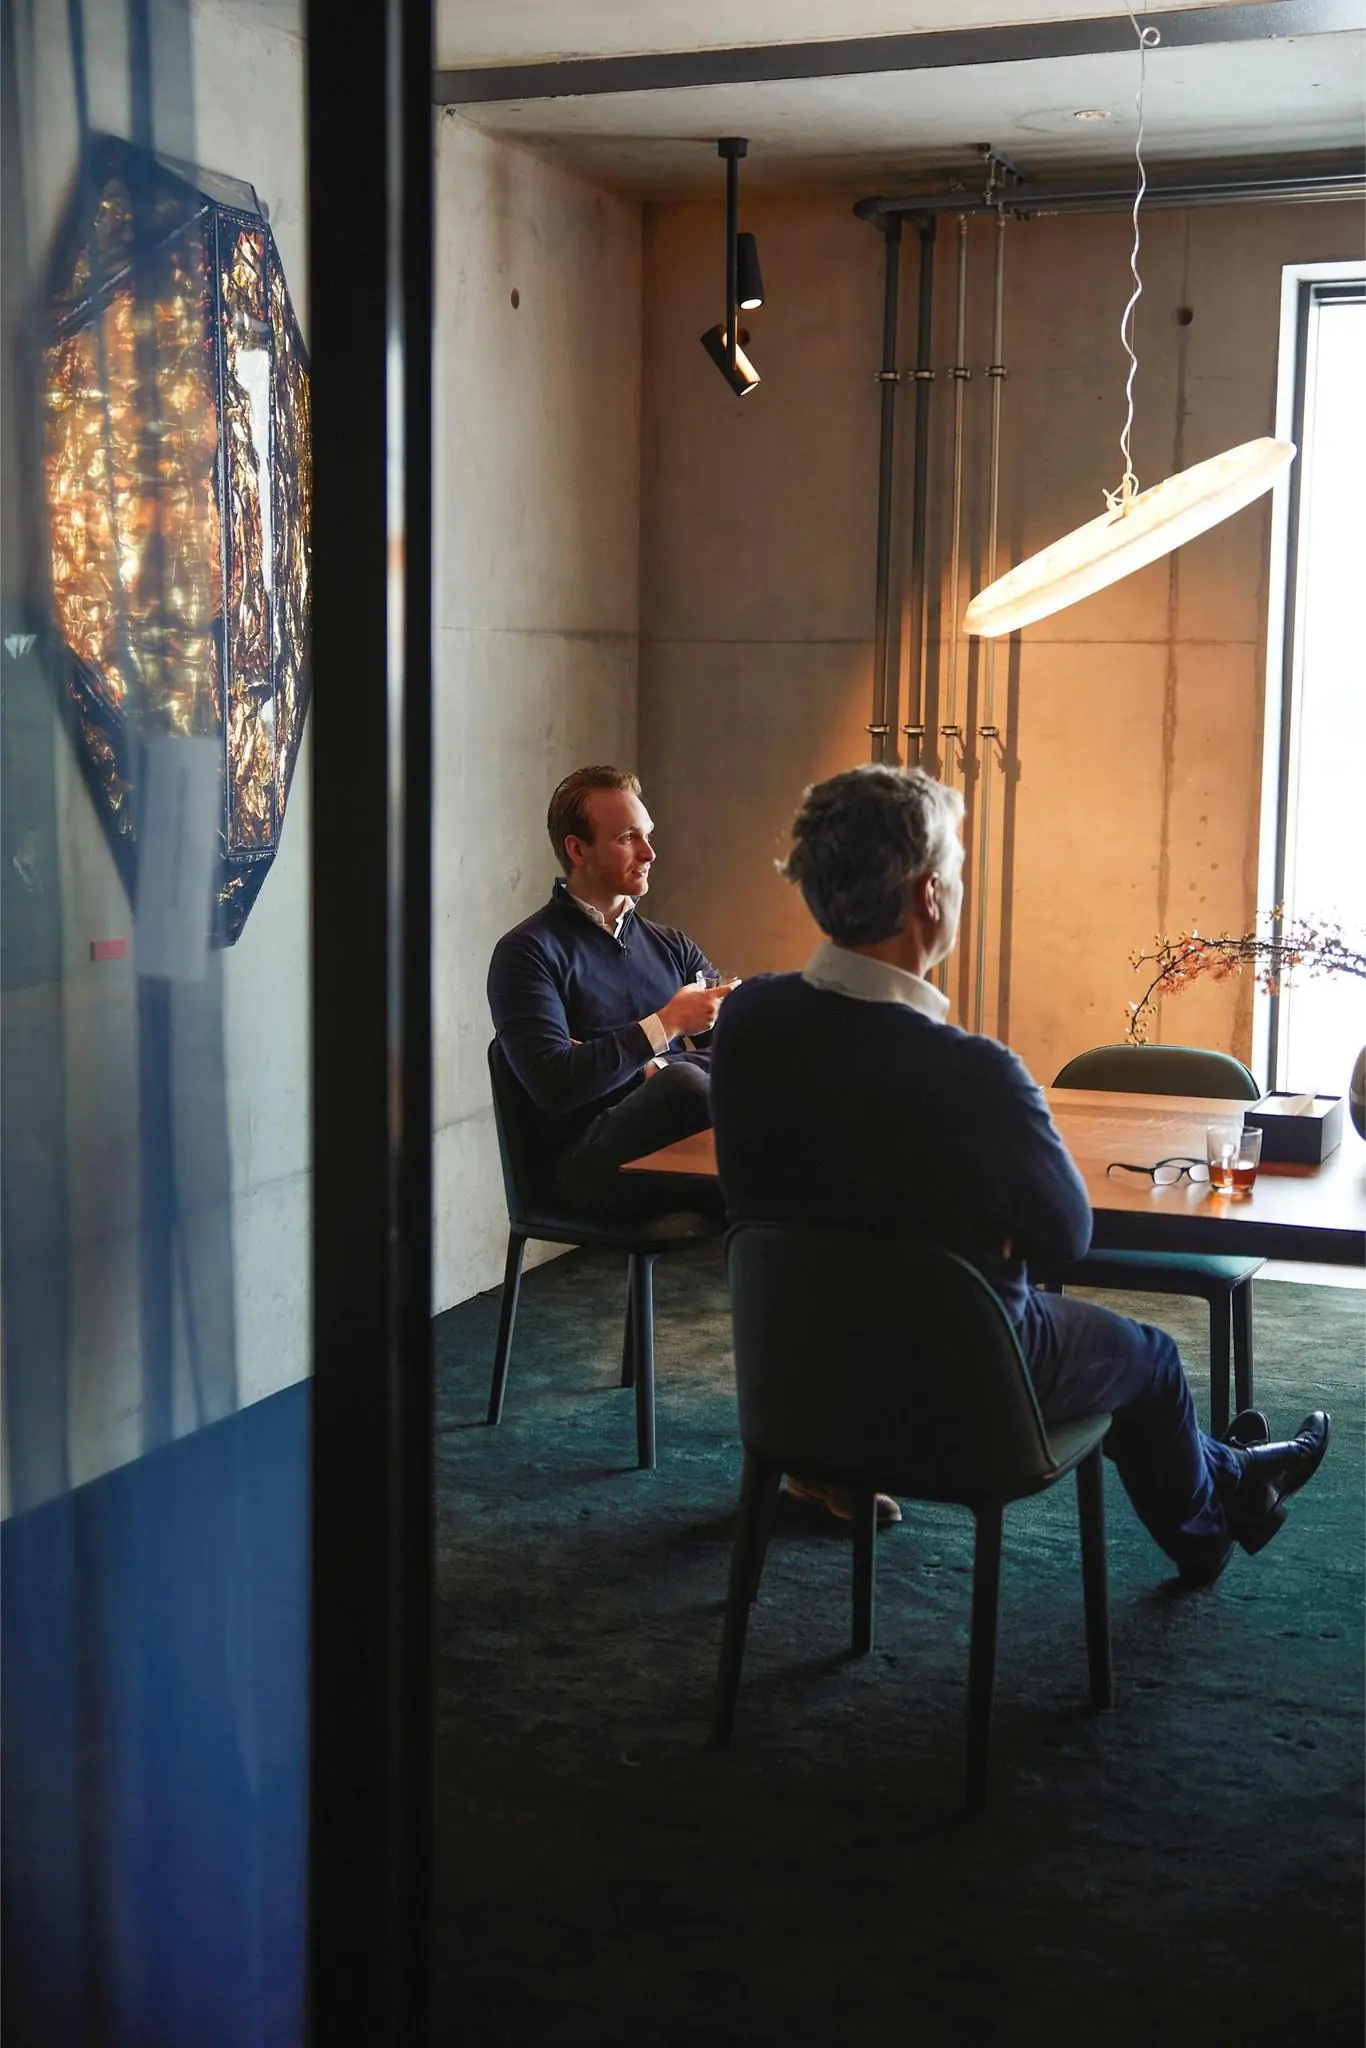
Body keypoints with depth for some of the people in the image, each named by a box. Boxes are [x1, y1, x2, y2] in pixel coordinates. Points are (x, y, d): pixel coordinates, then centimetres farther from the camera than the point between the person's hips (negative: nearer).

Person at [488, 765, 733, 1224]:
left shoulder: (671, 946, 22)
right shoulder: (525, 953, 4)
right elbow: (554, 1085, -11)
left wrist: (654, 1070, -8)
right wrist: (666, 1023, -10)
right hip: (587, 1163, -5)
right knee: (682, 1081, -34)